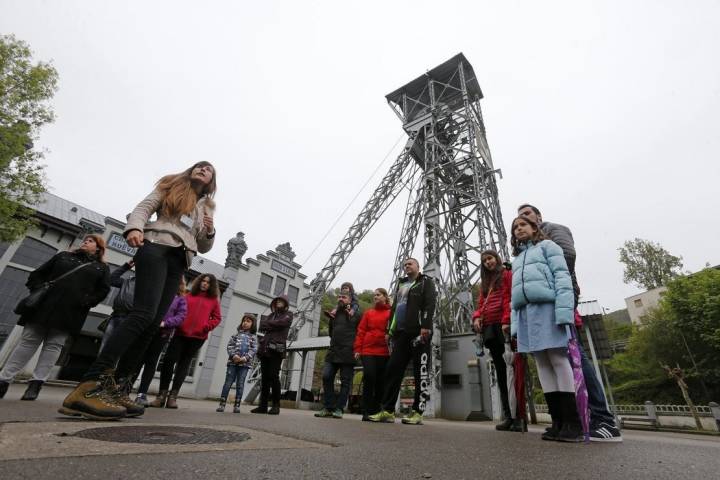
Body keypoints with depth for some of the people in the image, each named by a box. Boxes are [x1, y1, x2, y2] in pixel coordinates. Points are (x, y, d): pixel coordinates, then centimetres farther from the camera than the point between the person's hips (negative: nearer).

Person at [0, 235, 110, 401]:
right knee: (28, 341, 3)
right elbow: (38, 273, 17)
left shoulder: (102, 268, 13)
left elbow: (103, 290, 4)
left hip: (69, 313, -2)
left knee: (54, 345, -2)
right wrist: (37, 290, -1)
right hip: (43, 305, 2)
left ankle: (36, 383, 3)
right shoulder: (64, 256, 20)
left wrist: (85, 302, -11)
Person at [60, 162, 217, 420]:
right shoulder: (171, 186, 20)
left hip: (178, 263, 5)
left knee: (152, 324, -5)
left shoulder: (206, 206, 27)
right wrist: (135, 227, -17)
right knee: (144, 314, -24)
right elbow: (144, 207, 5)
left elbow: (203, 247, 25)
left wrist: (210, 231, 2)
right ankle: (89, 386, -24)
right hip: (157, 248, -4)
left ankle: (116, 389, -2)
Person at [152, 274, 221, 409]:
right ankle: (162, 394, 7)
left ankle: (173, 395, 12)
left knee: (184, 364, 6)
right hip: (181, 334, 1)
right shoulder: (189, 296, 12)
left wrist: (206, 327, -9)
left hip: (198, 337, -1)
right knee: (168, 360, -6)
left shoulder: (213, 300, 8)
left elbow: (217, 318, 6)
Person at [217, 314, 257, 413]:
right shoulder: (236, 334, 10)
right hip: (233, 361, 1)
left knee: (240, 385, 3)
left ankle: (237, 406, 10)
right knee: (228, 383, 1)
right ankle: (222, 404, 9)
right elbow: (230, 346, 3)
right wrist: (234, 355, -14)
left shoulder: (253, 337, 7)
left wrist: (245, 358, -15)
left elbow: (254, 349, -1)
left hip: (245, 363, -1)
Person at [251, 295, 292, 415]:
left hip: (276, 349, -5)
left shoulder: (288, 314, 8)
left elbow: (281, 323, -11)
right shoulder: (271, 315, 24)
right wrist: (273, 326, -5)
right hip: (265, 348, 5)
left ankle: (276, 405, -2)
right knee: (265, 377, 4)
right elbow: (262, 325, 10)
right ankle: (263, 405, 9)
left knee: (274, 376, -9)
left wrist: (268, 324, 1)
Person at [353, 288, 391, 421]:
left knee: (381, 381, 4)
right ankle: (367, 412, 2)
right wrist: (357, 349, 2)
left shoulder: (391, 313, 6)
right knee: (369, 378, -9)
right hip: (368, 351, 1)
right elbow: (361, 331, 9)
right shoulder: (368, 313, 13)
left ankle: (376, 411, 15)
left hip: (385, 352, -1)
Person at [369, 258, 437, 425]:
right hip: (400, 333, 6)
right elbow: (394, 307, 25)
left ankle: (417, 412, 3)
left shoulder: (426, 282, 8)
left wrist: (426, 325, -20)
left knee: (421, 372, -2)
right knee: (393, 370, 0)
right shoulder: (401, 284, 26)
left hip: (418, 332, -6)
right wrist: (389, 330, 17)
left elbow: (430, 303, -7)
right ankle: (387, 411, 4)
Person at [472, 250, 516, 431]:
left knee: (509, 370, -9)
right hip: (489, 328, 7)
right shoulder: (485, 282, 27)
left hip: (503, 326, -7)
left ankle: (519, 416, -4)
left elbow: (512, 298, -6)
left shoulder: (507, 274, 7)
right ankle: (508, 416, 9)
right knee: (500, 371, 5)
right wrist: (477, 317, 1)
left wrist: (507, 321, -17)